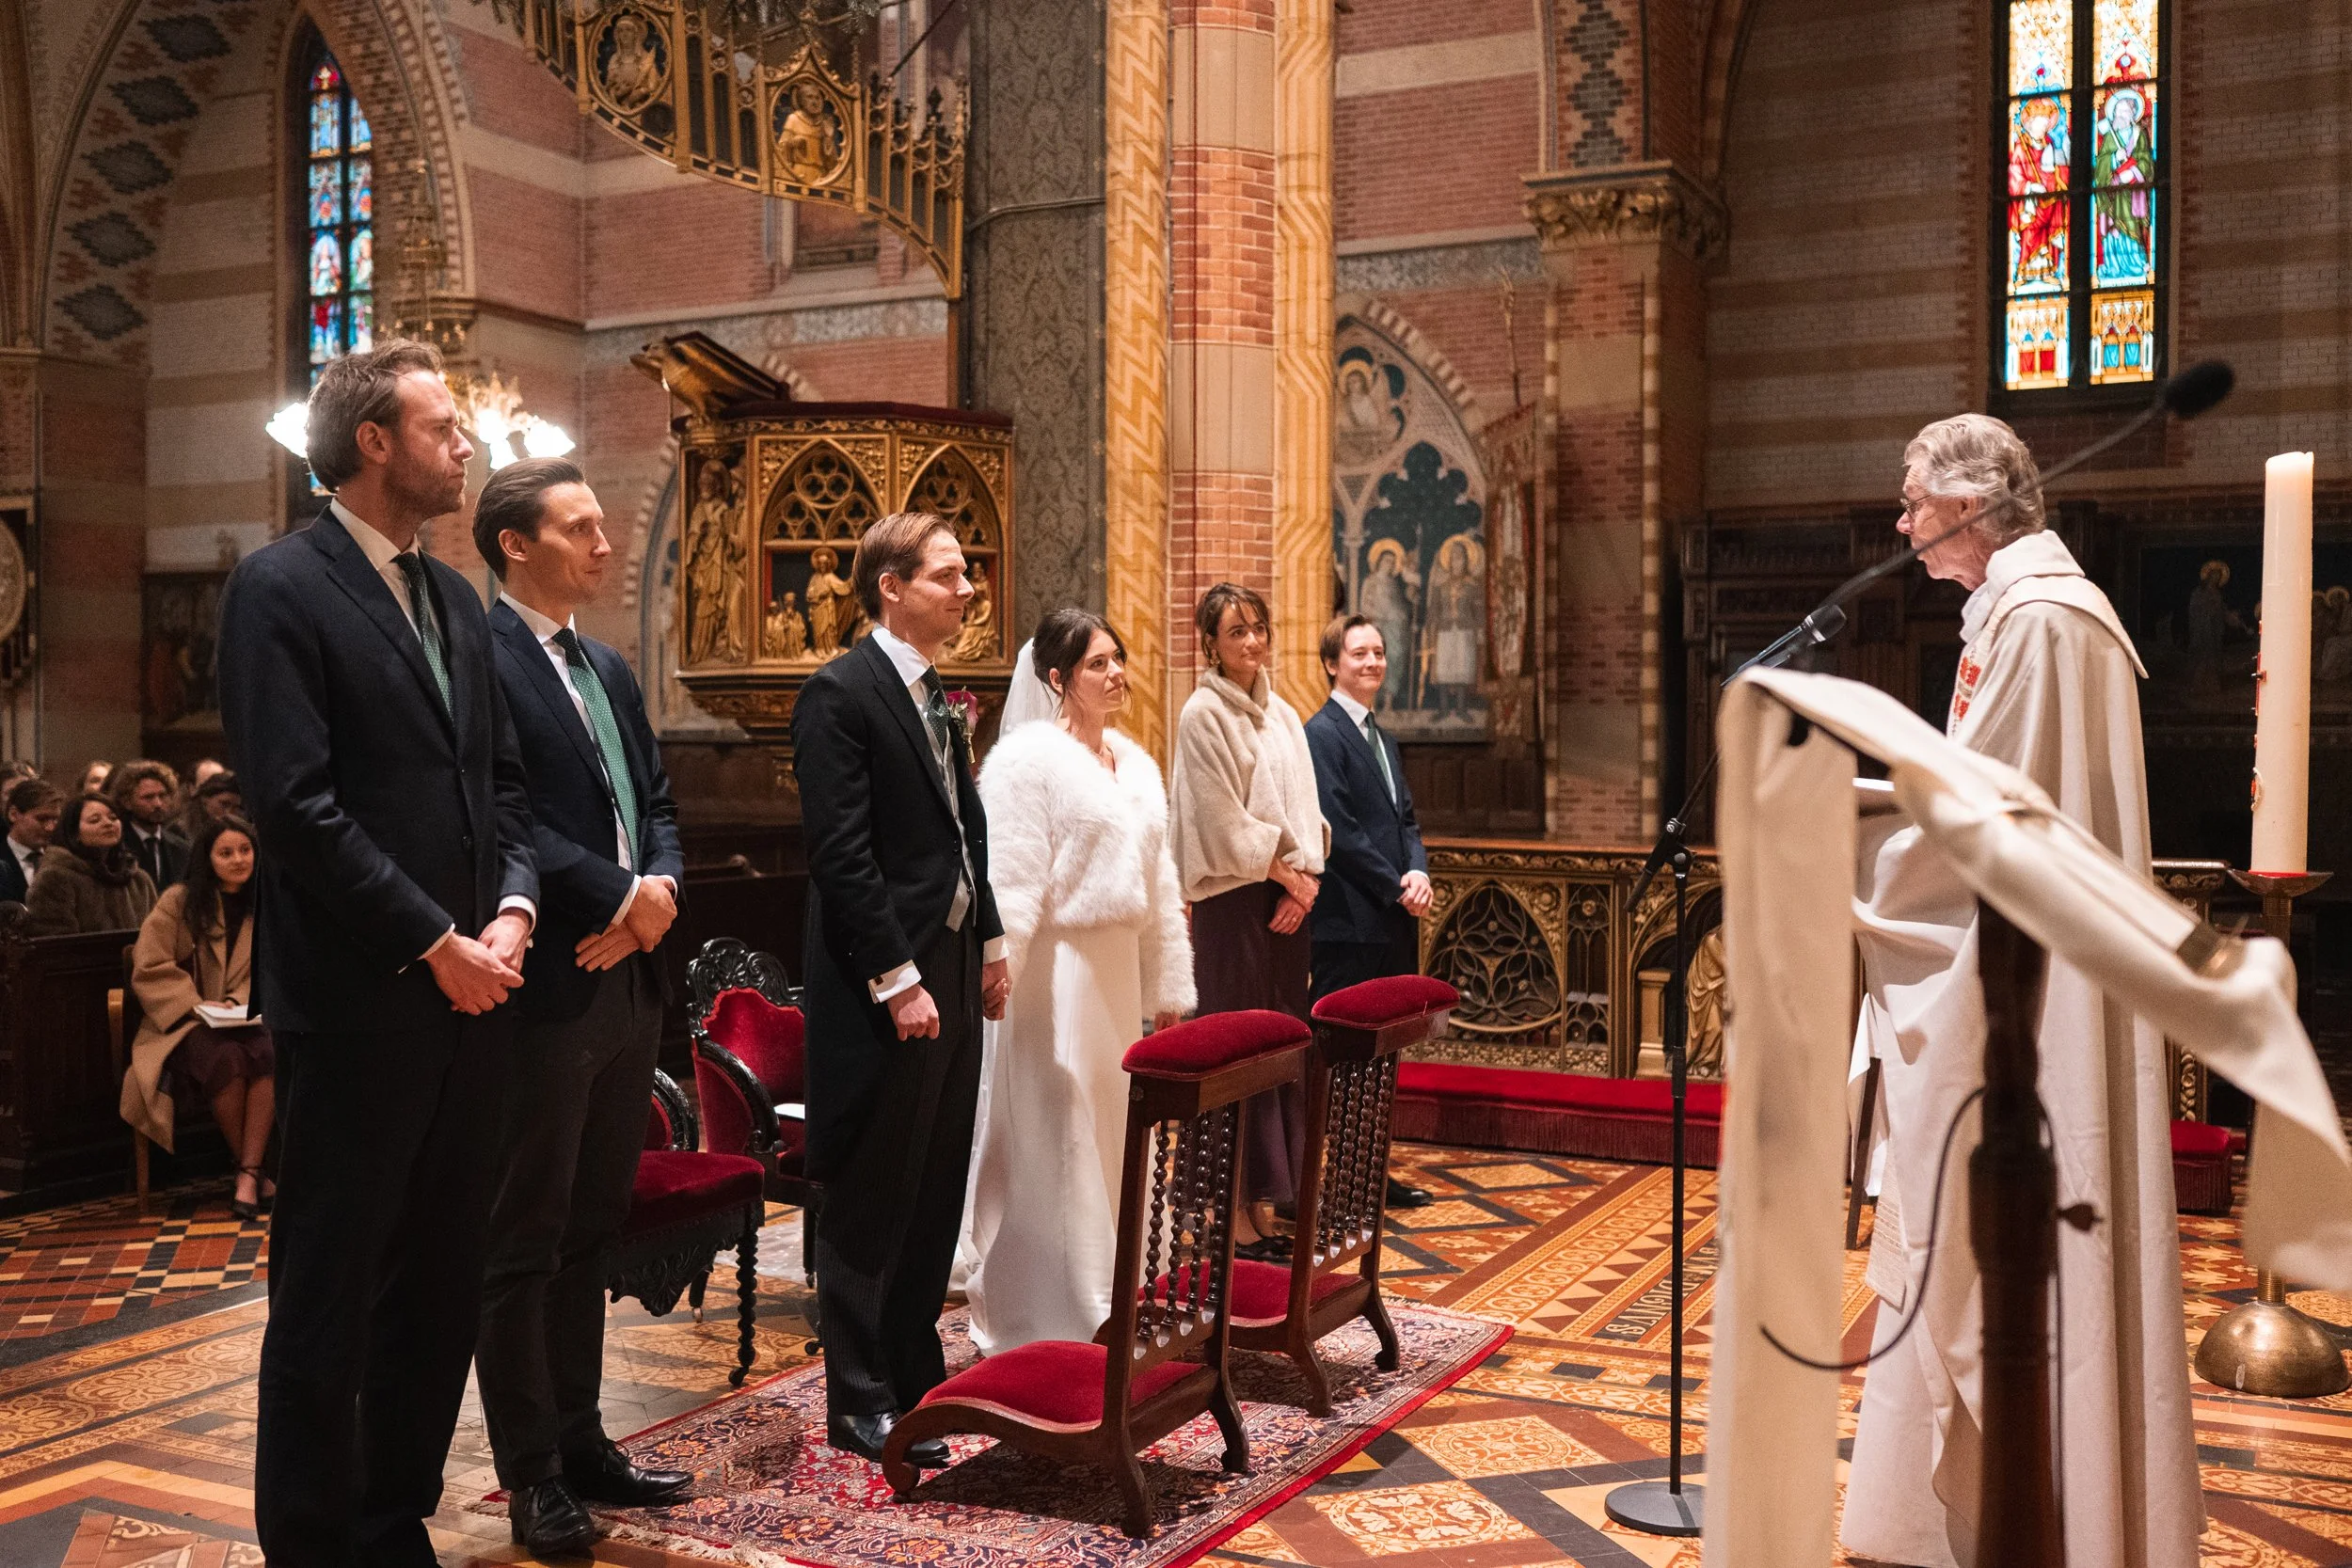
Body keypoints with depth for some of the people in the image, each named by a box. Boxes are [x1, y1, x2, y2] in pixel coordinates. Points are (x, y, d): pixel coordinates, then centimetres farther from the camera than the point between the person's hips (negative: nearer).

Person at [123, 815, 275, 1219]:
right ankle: (250, 1169, -17)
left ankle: (249, 1177, -32)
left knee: (270, 1053, -34)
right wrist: (197, 1006, -15)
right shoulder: (178, 902, 2)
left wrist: (237, 1002, -12)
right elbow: (150, 970, -3)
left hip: (246, 1017, 2)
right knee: (225, 1060, -36)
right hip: (185, 1024, -2)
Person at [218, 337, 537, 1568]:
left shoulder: (454, 598, 15)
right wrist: (434, 945, -14)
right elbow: (296, 804, -16)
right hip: (358, 1004, -7)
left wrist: (511, 910, -1)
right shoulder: (280, 587, -8)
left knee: (441, 1284, 14)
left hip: (467, 997, 7)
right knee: (328, 1296, 5)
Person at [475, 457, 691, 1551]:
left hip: (627, 979, 8)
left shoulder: (609, 669, 17)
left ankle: (579, 1438, 27)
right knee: (525, 1241, 4)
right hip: (544, 987, -8)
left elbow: (655, 802, 17)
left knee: (588, 1229, 16)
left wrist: (660, 886, -3)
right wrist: (618, 895, -16)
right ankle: (532, 1471, 15)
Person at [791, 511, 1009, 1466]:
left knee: (937, 1191, 15)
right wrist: (898, 980, -19)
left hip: (951, 970, 9)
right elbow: (842, 855, -18)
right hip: (884, 985, -9)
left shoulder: (934, 696, 15)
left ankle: (915, 1372, 28)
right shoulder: (840, 695, -13)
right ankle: (860, 1405, 13)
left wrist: (989, 942, 13)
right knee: (873, 1200, 2)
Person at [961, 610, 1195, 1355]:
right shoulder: (1027, 757, -10)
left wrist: (1168, 984, 15)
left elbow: (1159, 883, 16)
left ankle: (1100, 1305, 25)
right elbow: (1007, 880, -16)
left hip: (1116, 972, 8)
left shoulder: (1135, 763, 13)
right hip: (1053, 973, -8)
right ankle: (1045, 1317, 10)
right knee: (1050, 1142, -1)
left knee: (1107, 1139, 13)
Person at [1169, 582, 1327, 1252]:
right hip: (1234, 898, -7)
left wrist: (1306, 877, -3)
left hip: (1289, 897, 7)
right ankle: (1231, 1208, 2)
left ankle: (1271, 1191, 16)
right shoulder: (1204, 713, -7)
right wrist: (1285, 872, -7)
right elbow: (1222, 819, -11)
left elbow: (1305, 808, 12)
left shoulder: (1282, 714, 14)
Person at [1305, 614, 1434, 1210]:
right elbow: (1339, 830, -16)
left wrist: (1419, 872, -3)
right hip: (1349, 922, -9)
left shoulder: (1383, 739, 20)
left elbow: (1405, 818, 17)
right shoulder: (1321, 733, -9)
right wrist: (1397, 888, -13)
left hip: (1395, 921, 9)